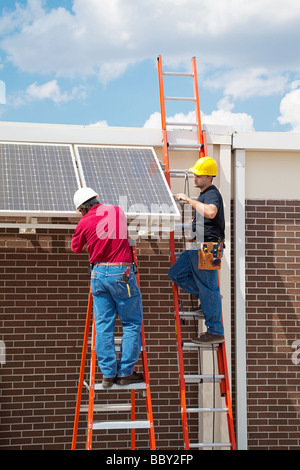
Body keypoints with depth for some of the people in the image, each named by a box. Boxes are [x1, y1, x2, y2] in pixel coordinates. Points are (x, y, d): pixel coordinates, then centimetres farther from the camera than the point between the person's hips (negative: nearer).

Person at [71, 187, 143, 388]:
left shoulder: (85, 223, -1)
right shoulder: (118, 211, 4)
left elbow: (76, 248, 15)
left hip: (99, 273, 1)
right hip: (121, 273, -1)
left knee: (103, 326, 8)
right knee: (132, 324, 7)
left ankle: (108, 374, 8)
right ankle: (125, 372, 6)